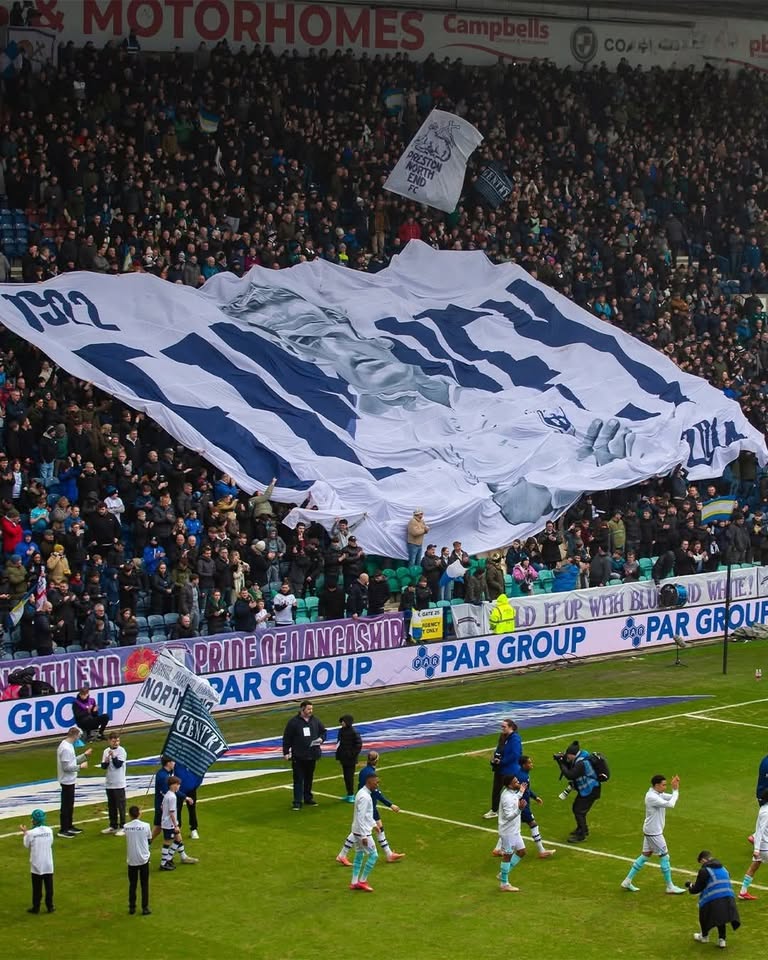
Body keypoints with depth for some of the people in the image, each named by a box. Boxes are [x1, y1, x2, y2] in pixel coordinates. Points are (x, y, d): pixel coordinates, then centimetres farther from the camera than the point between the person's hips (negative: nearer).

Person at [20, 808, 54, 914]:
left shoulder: (31, 833, -18)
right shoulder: (49, 830, -7)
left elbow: (27, 845, -3)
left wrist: (25, 832, 12)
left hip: (36, 865, -3)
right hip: (48, 865, 3)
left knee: (37, 888, 8)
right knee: (49, 886, 12)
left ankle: (36, 907, 16)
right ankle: (50, 906, 19)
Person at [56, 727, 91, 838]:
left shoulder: (69, 745, 8)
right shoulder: (65, 748, -23)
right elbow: (66, 767, -25)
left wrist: (84, 755, 16)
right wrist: (80, 767, -17)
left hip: (70, 781, 10)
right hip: (67, 781, -10)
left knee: (70, 805, 18)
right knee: (66, 805, -3)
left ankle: (69, 826, 29)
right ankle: (63, 830, 3)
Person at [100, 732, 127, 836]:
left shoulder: (121, 751, -8)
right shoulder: (106, 751, 6)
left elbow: (118, 764, -16)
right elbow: (103, 767, 4)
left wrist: (113, 756, -25)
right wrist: (106, 761, -16)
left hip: (119, 784, -5)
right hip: (109, 783, 5)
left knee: (120, 806, -1)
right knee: (111, 806, 13)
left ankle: (122, 827, 4)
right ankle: (113, 826, 22)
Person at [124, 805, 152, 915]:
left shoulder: (126, 827, -7)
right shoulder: (145, 826, -11)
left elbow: (127, 842, 4)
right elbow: (149, 840, 2)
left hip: (131, 860, 1)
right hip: (144, 859, -1)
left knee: (132, 884, 13)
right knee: (144, 884, 8)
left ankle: (132, 907, 17)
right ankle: (145, 908, 9)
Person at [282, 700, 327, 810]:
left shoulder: (315, 720, 4)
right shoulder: (293, 722, -9)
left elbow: (323, 731, 17)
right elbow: (287, 738, -6)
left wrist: (321, 739, -4)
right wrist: (286, 752, -8)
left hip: (312, 755, 5)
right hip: (298, 756, -5)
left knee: (309, 778, 15)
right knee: (298, 779, -3)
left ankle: (308, 798, 28)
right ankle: (297, 801, 0)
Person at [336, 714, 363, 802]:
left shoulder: (354, 732, -14)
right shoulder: (341, 730, 5)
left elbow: (359, 745, -11)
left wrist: (354, 754, -14)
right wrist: (338, 755, 10)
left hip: (350, 759, -7)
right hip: (343, 758, 7)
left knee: (350, 776, -4)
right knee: (346, 776, 12)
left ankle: (351, 795, 3)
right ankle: (348, 794, 21)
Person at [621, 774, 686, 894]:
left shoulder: (658, 794, 7)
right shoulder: (652, 797, -24)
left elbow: (671, 798, 10)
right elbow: (670, 805, -30)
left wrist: (676, 788, -6)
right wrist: (676, 790, -20)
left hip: (651, 831, 10)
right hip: (654, 833, -10)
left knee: (646, 855, 14)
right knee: (664, 856, -1)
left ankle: (627, 881, 17)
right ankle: (670, 887, 8)